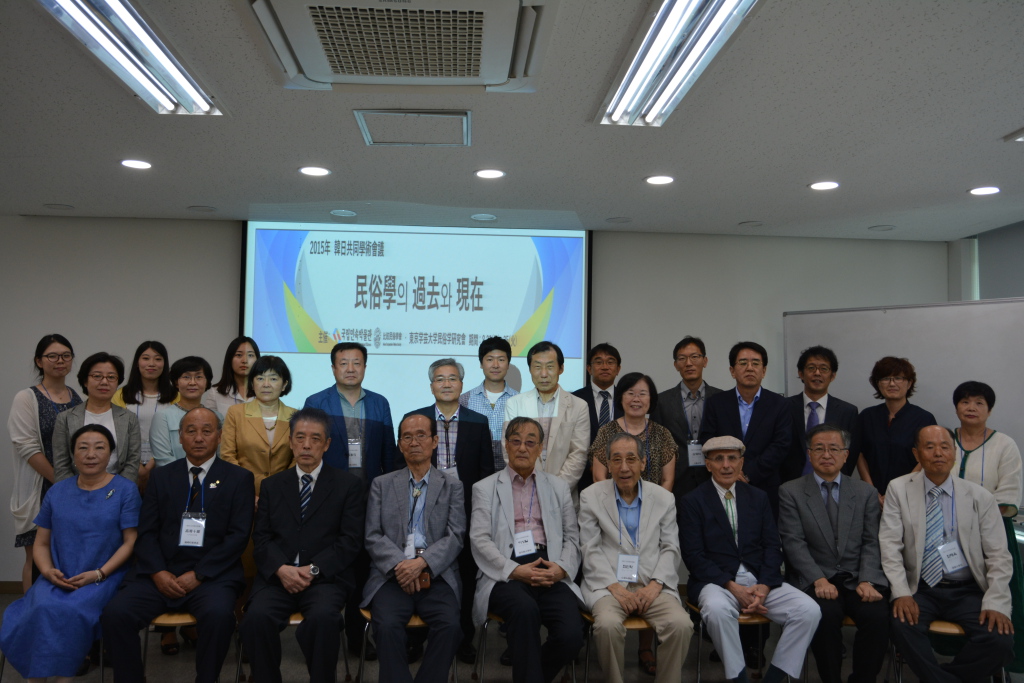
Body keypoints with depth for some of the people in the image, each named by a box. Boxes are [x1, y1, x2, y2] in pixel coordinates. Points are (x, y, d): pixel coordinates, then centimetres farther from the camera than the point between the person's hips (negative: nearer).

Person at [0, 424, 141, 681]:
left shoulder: (125, 490, 2)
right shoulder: (58, 492, 13)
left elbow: (130, 542, -3)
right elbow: (41, 543, 15)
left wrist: (98, 574, -14)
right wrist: (47, 570, -6)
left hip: (103, 578, -3)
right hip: (57, 580, 3)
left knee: (68, 611, -31)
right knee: (43, 609, -29)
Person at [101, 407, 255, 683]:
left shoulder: (239, 479, 5)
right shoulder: (161, 476, 15)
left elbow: (238, 536, -3)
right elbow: (146, 532, 8)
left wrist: (198, 575, -13)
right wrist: (158, 572, -10)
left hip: (212, 575, -3)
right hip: (161, 574, 3)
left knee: (219, 615, -33)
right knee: (115, 613, -22)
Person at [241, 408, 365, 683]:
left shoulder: (348, 484, 8)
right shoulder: (271, 485, 18)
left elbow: (350, 540, 0)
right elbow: (261, 537, 8)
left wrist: (314, 570, -12)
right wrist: (281, 569, -11)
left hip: (326, 577, -2)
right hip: (278, 575, 2)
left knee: (323, 617, -33)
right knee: (257, 617, -28)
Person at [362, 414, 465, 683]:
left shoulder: (452, 486, 13)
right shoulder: (381, 485, 15)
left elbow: (455, 537, 2)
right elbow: (373, 536, 5)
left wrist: (422, 562, -16)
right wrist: (400, 565, -14)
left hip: (437, 575, 0)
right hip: (392, 576, 0)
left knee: (450, 626, -28)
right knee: (387, 626, -29)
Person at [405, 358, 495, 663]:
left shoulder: (479, 423, 6)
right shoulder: (413, 419, 5)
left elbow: (486, 470, 6)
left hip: (467, 511, 1)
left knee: (466, 575, 5)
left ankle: (464, 638, 20)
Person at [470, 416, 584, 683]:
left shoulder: (558, 487, 21)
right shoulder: (485, 488, 13)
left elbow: (572, 536, 16)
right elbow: (479, 539, 1)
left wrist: (562, 567, -6)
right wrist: (515, 570, -13)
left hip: (551, 573, 3)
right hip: (506, 574, -2)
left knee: (571, 635, -23)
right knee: (525, 609, -37)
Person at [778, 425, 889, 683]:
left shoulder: (865, 492, 14)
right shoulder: (790, 492, 6)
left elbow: (871, 543, 7)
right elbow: (794, 543, -3)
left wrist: (866, 581, -10)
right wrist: (819, 580, -17)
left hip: (858, 580, 2)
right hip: (815, 580, -2)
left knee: (877, 615, -27)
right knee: (825, 614, -32)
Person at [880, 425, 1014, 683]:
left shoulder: (980, 497, 4)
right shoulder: (899, 489, 3)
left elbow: (999, 557, 3)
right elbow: (890, 546, -3)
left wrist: (995, 603, -11)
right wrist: (901, 593, -16)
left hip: (968, 591, 1)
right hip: (921, 589, -1)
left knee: (1000, 640, -25)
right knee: (902, 626, -32)